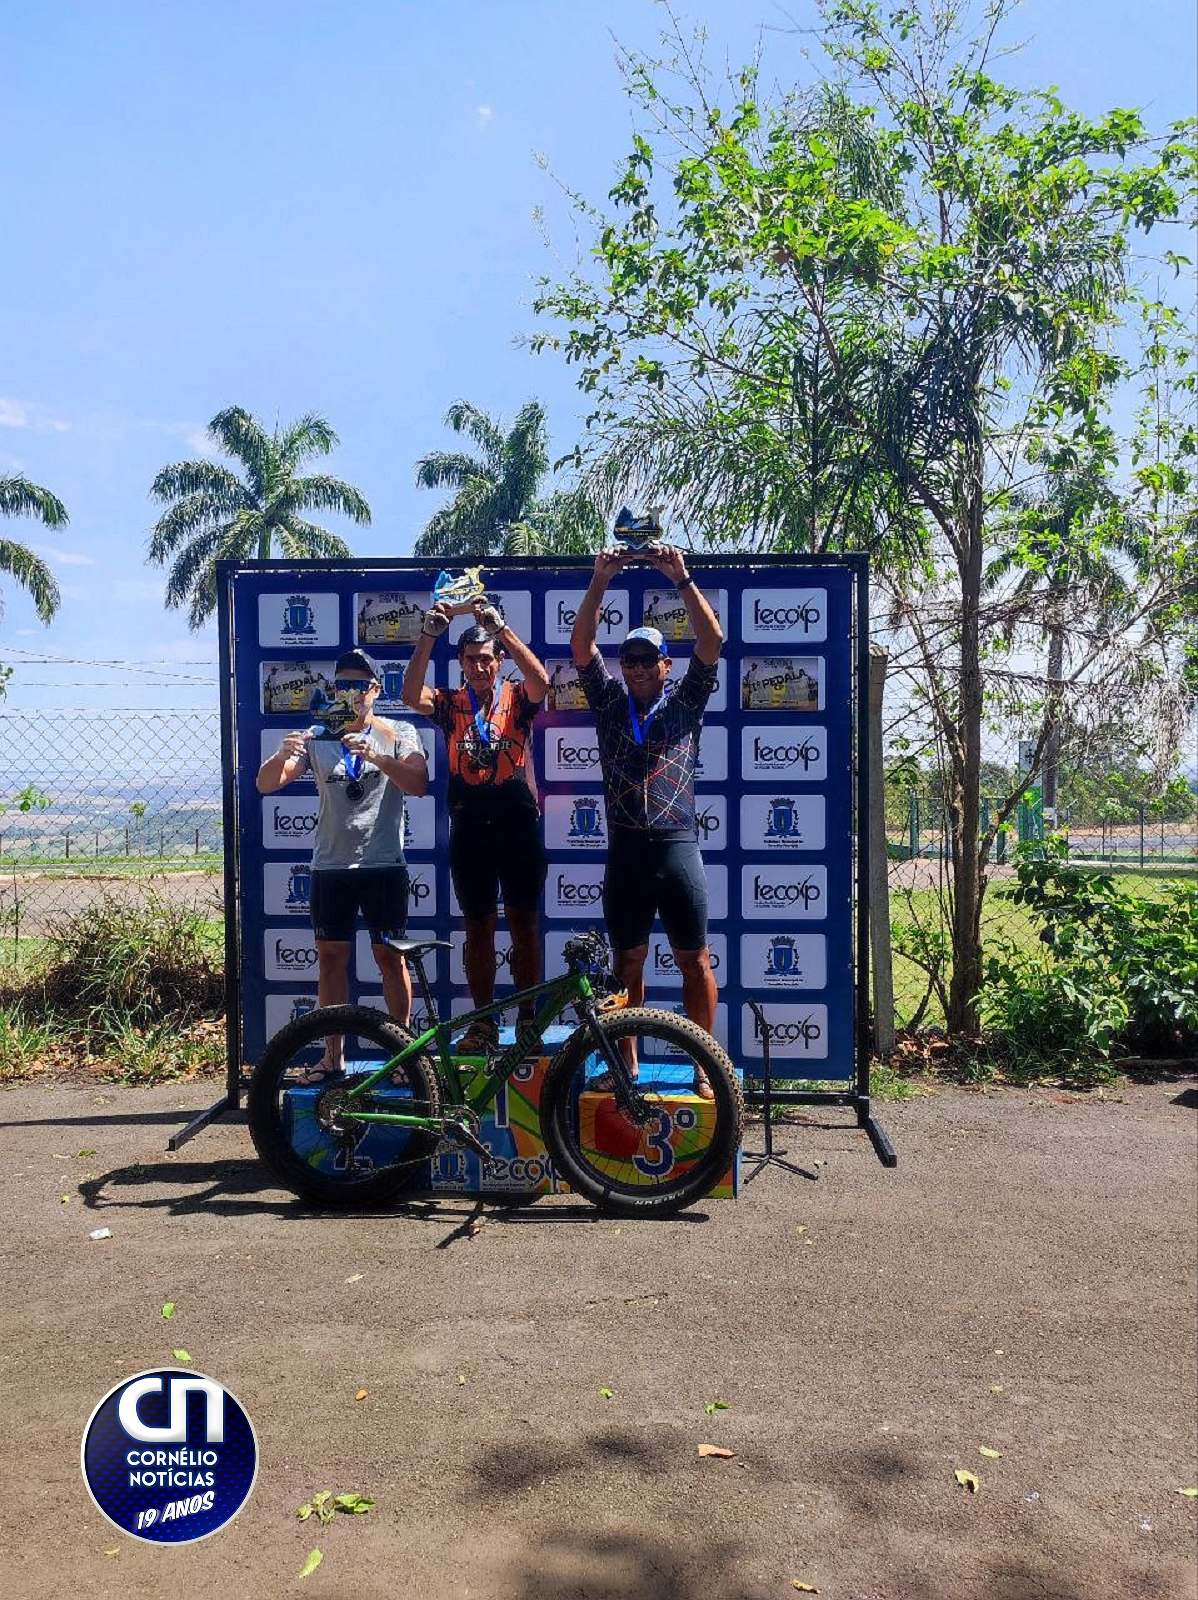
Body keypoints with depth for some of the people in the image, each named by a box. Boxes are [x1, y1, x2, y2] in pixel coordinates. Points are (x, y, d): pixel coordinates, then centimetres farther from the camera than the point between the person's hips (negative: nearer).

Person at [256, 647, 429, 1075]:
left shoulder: (399, 734, 2)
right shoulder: (316, 738, 8)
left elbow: (419, 784, -13)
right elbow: (266, 784, -1)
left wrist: (373, 755, -26)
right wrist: (282, 754, -22)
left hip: (384, 865, -3)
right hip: (330, 866, 3)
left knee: (390, 956, 1)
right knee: (331, 957, 7)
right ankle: (333, 1054, 16)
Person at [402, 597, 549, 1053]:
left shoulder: (517, 699, 3)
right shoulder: (450, 704, 6)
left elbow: (540, 681, -19)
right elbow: (411, 694, -13)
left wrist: (499, 626, -27)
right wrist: (428, 634, -24)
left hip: (519, 825, -1)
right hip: (469, 827, 2)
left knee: (524, 924, 5)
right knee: (478, 927, 8)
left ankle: (529, 1020, 15)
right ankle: (484, 1024, 18)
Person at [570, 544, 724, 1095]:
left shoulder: (685, 703, 7)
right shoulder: (610, 703, 11)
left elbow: (712, 641, -4)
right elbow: (580, 644, 1)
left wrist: (681, 578, -12)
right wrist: (601, 580, -9)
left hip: (677, 846, -1)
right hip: (624, 850, 2)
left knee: (694, 959, 2)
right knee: (627, 961, 9)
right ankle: (624, 1064, 19)